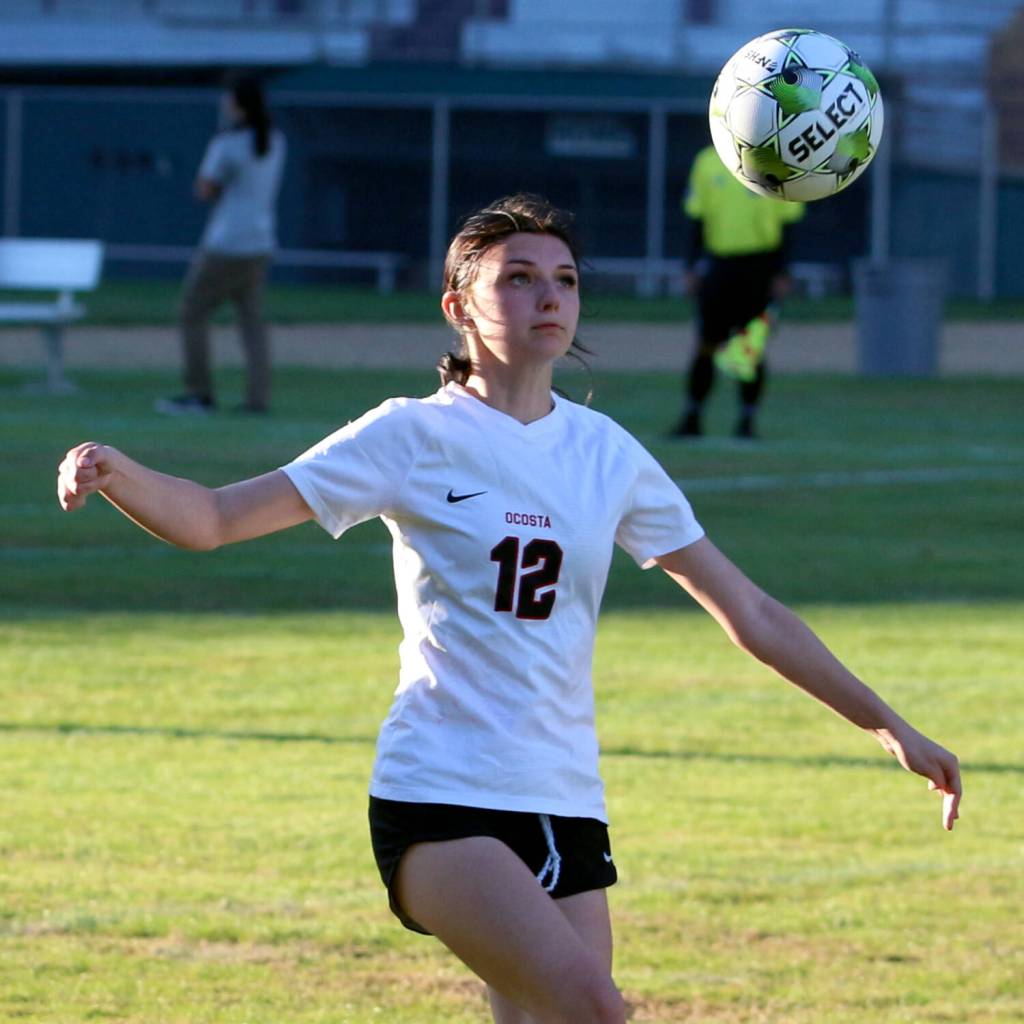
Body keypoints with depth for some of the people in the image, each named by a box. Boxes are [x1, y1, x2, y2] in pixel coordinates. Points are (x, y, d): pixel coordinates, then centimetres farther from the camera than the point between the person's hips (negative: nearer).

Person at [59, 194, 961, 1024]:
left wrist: (888, 726, 17)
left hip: (564, 807, 5)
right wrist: (114, 475, -30)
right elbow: (212, 520, -9)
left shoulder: (607, 455, 10)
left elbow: (749, 613, 17)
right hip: (440, 798, -5)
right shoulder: (415, 437, -3)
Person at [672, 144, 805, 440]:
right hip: (718, 262, 2)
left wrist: (781, 272, -5)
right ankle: (691, 418, 10)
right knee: (707, 344, 2)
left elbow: (786, 223, 0)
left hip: (760, 265, -2)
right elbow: (697, 218, 11)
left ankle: (747, 419, 8)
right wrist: (692, 267, 5)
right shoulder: (707, 162, 6)